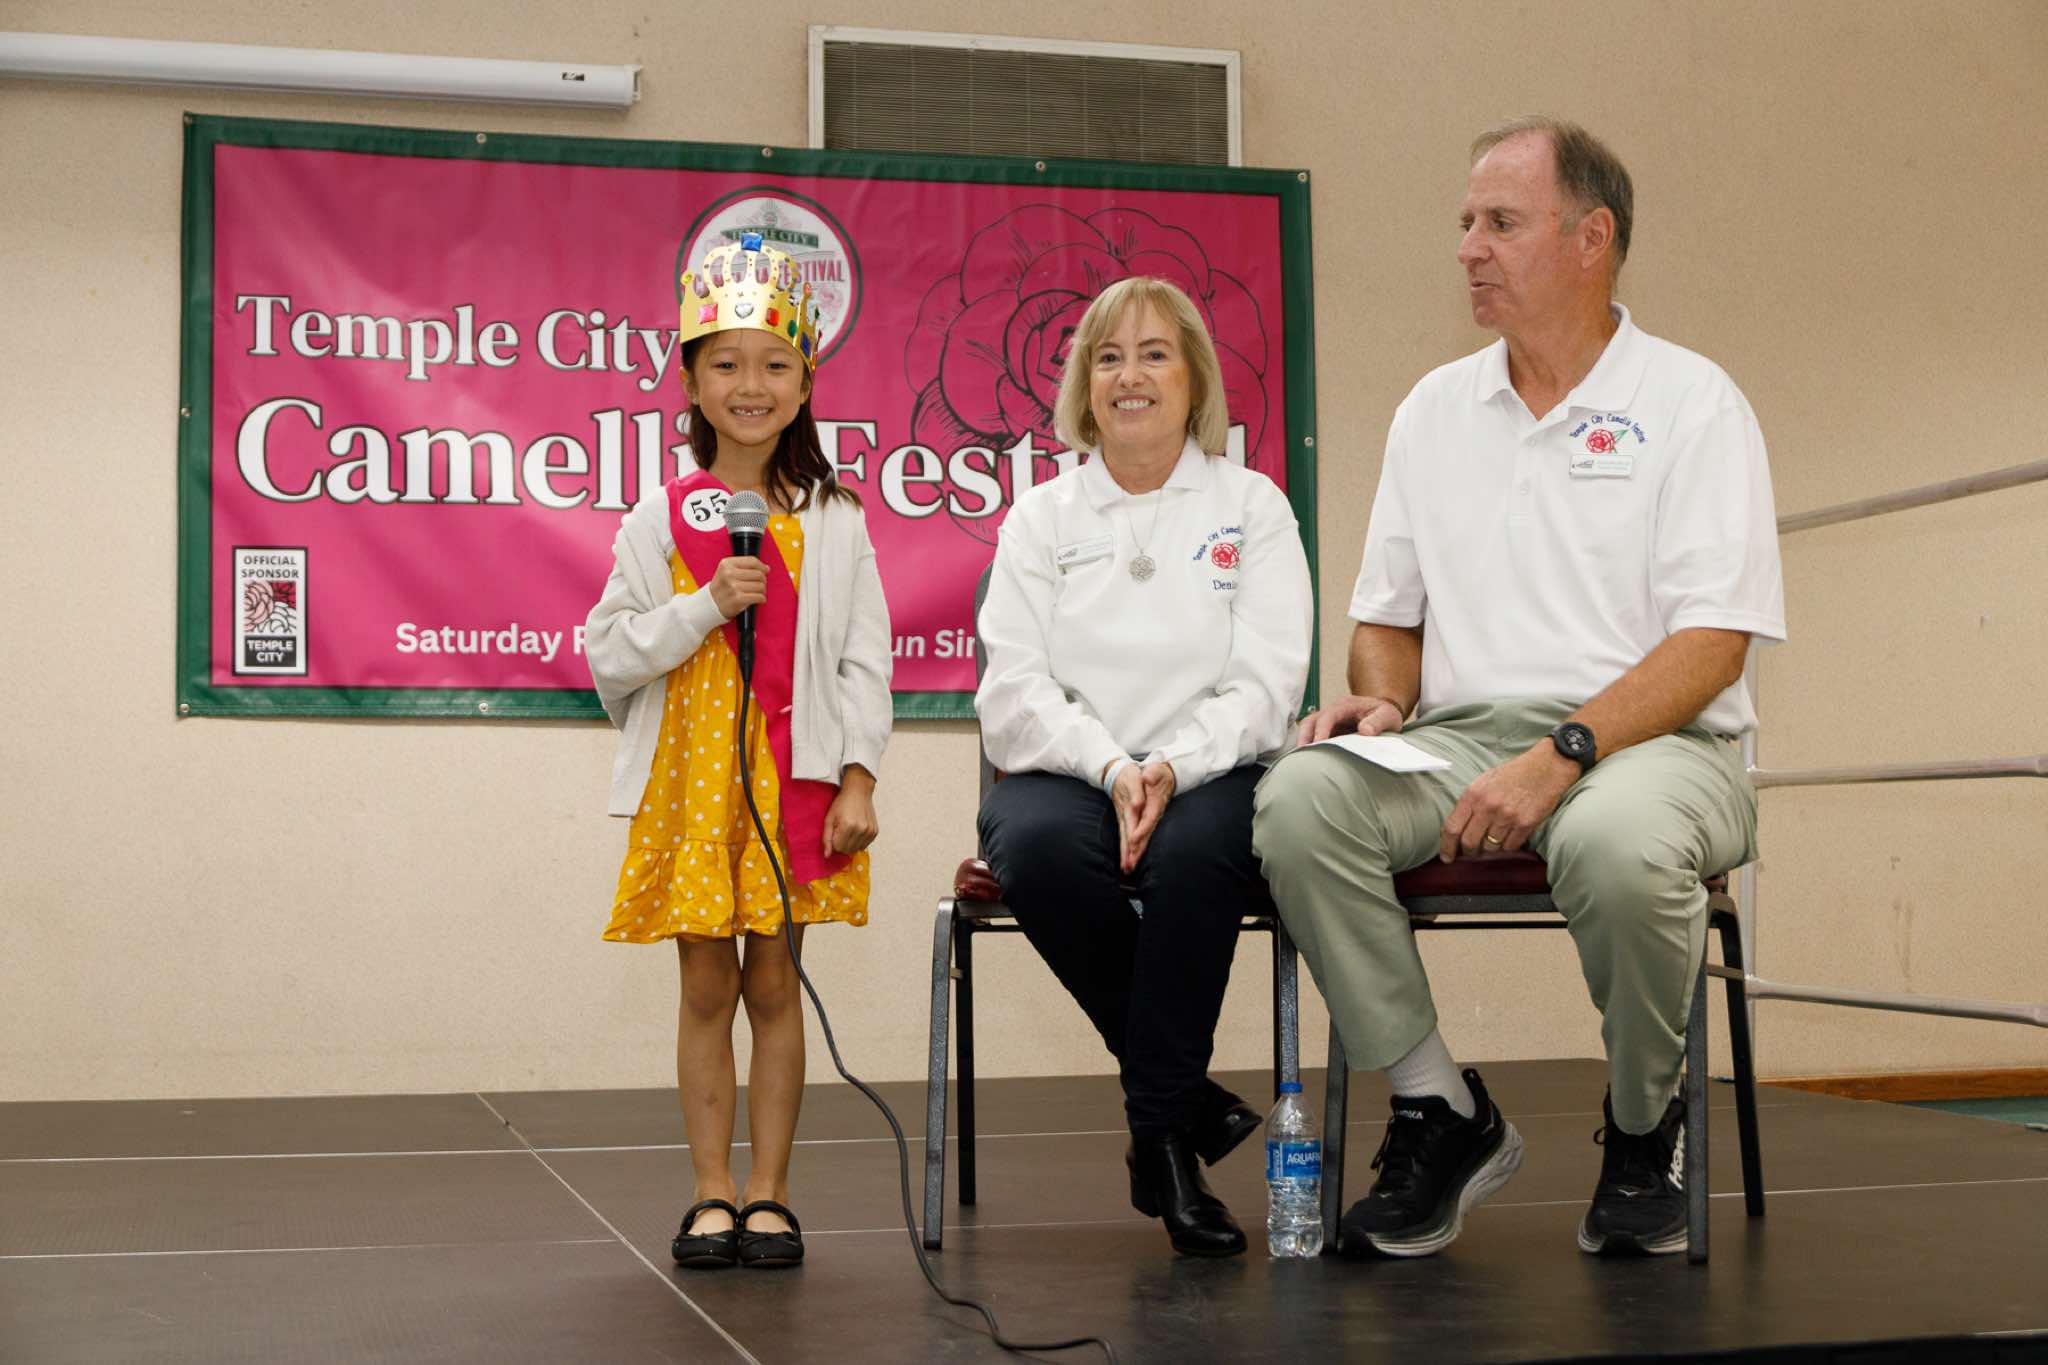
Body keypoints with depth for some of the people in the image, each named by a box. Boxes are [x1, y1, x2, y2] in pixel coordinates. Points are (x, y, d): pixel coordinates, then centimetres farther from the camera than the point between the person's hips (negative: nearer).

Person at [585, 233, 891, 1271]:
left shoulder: (833, 522, 3)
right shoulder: (659, 521, 3)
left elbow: (863, 659, 1)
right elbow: (608, 651, -1)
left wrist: (858, 782, -7)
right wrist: (707, 604, -13)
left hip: (794, 774, 0)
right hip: (690, 776, 0)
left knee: (773, 980, 4)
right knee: (706, 985, 4)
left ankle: (768, 1194, 12)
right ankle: (711, 1194, 13)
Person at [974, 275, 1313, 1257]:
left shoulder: (1252, 506, 11)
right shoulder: (1041, 518, 15)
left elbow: (1265, 684, -1)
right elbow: (1014, 688, 1)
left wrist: (1173, 768, -19)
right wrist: (1111, 769, -16)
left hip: (1210, 777, -1)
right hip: (1068, 772, 1)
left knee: (1193, 852, -36)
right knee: (1038, 846, -34)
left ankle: (1160, 1130, -19)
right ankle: (1189, 1094, -15)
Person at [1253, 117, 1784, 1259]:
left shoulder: (1692, 402, 1)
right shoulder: (1436, 409, 18)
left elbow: (1712, 644, -9)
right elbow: (1389, 617, 21)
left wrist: (1559, 757, -22)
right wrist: (1382, 702, -3)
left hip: (1647, 739, -4)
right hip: (1461, 740, 4)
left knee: (1619, 842, -40)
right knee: (1300, 801, -26)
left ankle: (1646, 1126, -7)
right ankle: (1443, 1114, -10)